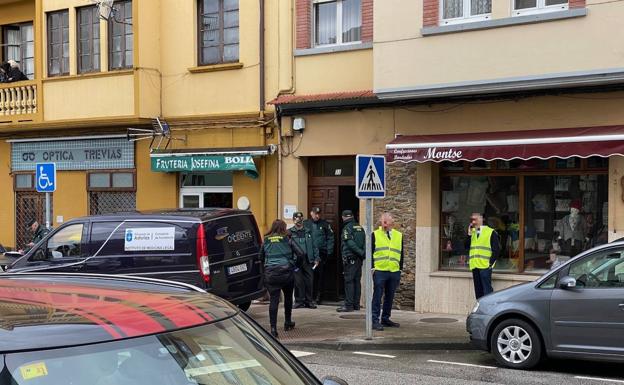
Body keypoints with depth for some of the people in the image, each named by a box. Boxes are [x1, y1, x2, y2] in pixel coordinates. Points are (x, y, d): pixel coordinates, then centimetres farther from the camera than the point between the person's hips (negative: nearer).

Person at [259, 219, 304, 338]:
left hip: (270, 274, 0)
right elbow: (300, 253, -4)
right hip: (287, 272, 0)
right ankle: (288, 323, 34)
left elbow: (261, 258, 11)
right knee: (288, 297, 21)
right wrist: (292, 260, 14)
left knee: (273, 300, -3)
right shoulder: (287, 240, 0)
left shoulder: (266, 241, 5)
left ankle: (273, 327, -14)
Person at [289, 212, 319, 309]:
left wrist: (316, 258, 8)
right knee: (298, 281, -3)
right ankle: (299, 301, 7)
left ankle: (309, 300, 12)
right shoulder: (290, 233, 3)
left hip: (308, 260, 3)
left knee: (309, 281, 1)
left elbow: (314, 246, 15)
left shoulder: (308, 231, 14)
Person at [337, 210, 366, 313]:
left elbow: (350, 243, -17)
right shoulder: (360, 227, 13)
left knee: (349, 281, -5)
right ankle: (356, 304, 13)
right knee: (357, 281, 10)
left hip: (350, 258, -7)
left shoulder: (347, 228, -7)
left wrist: (361, 253, -16)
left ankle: (349, 305, -6)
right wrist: (363, 253, 3)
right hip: (359, 258, 7)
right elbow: (364, 242, 9)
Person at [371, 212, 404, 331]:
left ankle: (385, 319, 21)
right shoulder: (375, 235, 3)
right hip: (379, 271, -3)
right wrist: (372, 267, -5)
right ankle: (375, 320, -3)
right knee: (377, 296, -5)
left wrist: (400, 269, 11)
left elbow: (401, 254, 16)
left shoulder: (399, 236, 12)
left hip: (394, 272, 4)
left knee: (390, 297, 10)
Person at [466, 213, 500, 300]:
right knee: (478, 291, 8)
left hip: (485, 266, -6)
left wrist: (491, 262, -10)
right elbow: (467, 247, 9)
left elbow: (496, 249, -3)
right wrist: (469, 234, -1)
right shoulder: (472, 232, 18)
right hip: (474, 266, 6)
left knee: (487, 289, -11)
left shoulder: (491, 232, 1)